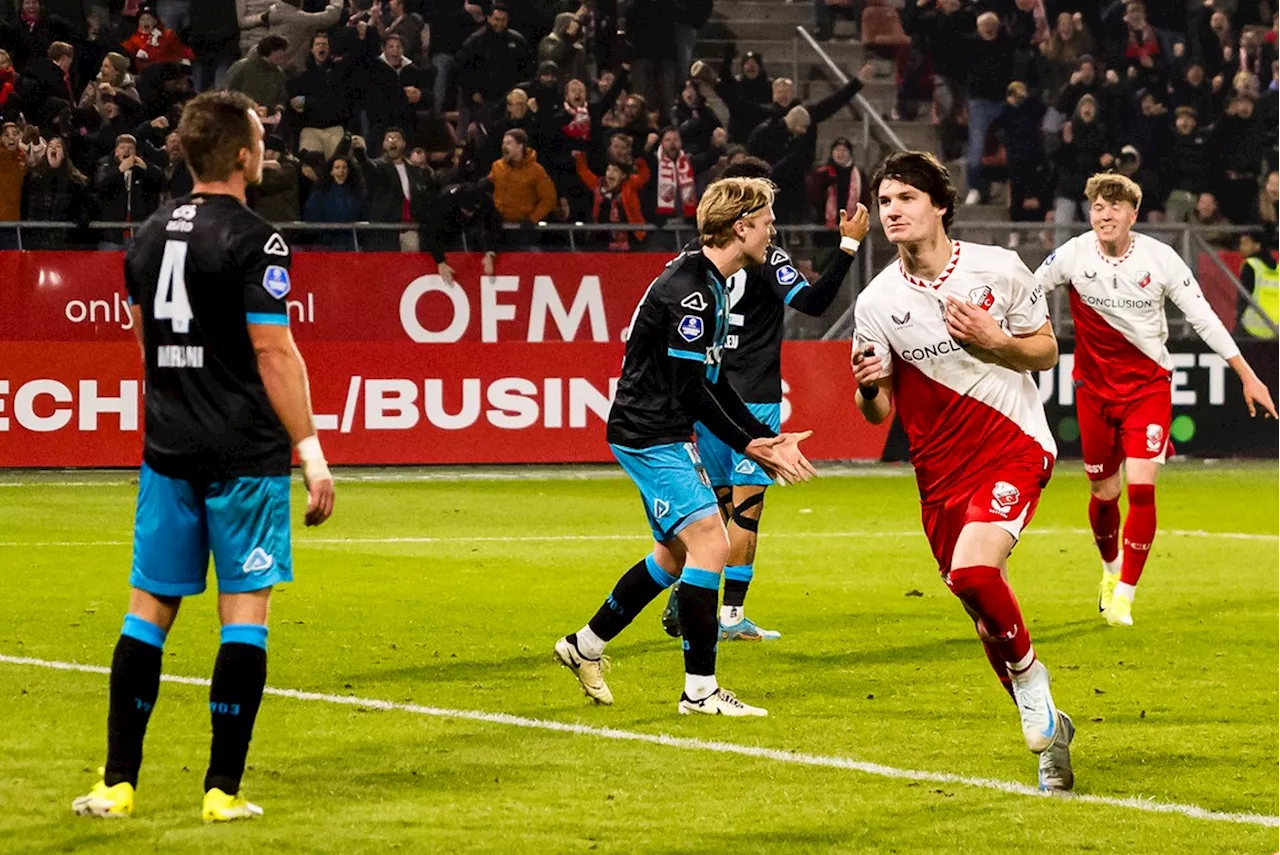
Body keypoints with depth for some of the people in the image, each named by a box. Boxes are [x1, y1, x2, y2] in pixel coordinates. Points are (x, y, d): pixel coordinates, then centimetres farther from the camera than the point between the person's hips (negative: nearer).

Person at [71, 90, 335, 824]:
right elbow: (274, 353, -14)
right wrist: (311, 453, -11)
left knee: (150, 607, 8)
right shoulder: (254, 241, -11)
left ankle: (118, 783, 6)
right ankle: (224, 789, -2)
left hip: (167, 452, 6)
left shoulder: (151, 236, 10)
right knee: (246, 609, 0)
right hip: (246, 456, -6)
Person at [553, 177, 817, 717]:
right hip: (648, 435, -11)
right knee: (710, 544, -15)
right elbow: (689, 389, -23)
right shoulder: (690, 291, -21)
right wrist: (748, 446, -18)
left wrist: (766, 437, 11)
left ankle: (585, 646, 32)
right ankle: (701, 689, -12)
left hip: (665, 437, 11)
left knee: (678, 553, 19)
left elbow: (712, 382, 17)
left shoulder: (711, 285, 12)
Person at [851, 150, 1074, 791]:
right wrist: (868, 386, -20)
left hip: (1015, 450, -3)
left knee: (971, 570, -28)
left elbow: (1047, 352, 3)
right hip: (941, 474, 4)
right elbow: (878, 412, 4)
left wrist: (991, 340, -16)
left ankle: (1029, 677, -4)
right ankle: (1048, 734, 26)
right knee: (987, 618, 7)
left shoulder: (998, 269, -6)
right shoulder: (876, 302, -2)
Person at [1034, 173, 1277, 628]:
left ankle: (1123, 595, -4)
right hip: (1094, 386, 1)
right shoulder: (1072, 255, -11)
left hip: (1148, 385, -1)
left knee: (1141, 488, -15)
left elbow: (1204, 318, -6)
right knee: (1103, 493, 10)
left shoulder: (1160, 258, -13)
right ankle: (1111, 568, 40)